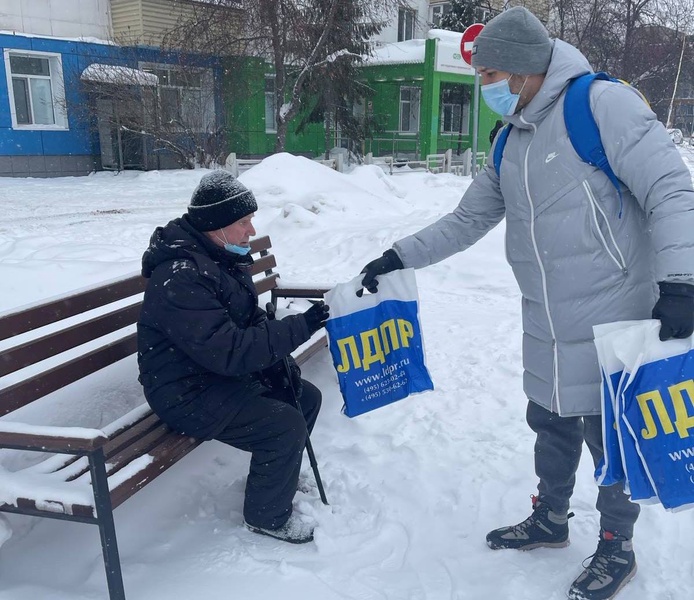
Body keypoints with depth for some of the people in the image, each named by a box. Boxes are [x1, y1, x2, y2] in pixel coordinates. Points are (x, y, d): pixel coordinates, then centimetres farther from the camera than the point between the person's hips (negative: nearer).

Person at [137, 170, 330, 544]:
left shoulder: (222, 258, 4)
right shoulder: (180, 279, -28)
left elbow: (251, 321, 12)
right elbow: (228, 351, -34)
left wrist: (280, 363, -4)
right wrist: (299, 327, -31)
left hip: (225, 372, 10)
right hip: (187, 393, -9)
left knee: (306, 397, 9)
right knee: (286, 426, -19)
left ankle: (277, 477, 30)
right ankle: (267, 516, 5)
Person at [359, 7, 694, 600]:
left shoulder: (604, 104, -13)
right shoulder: (512, 142, 10)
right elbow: (467, 220, 14)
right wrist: (400, 257, 8)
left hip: (610, 324, -7)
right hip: (546, 330, 7)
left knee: (608, 437, 8)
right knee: (551, 425, 20)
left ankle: (617, 548, 32)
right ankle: (550, 520, 43)